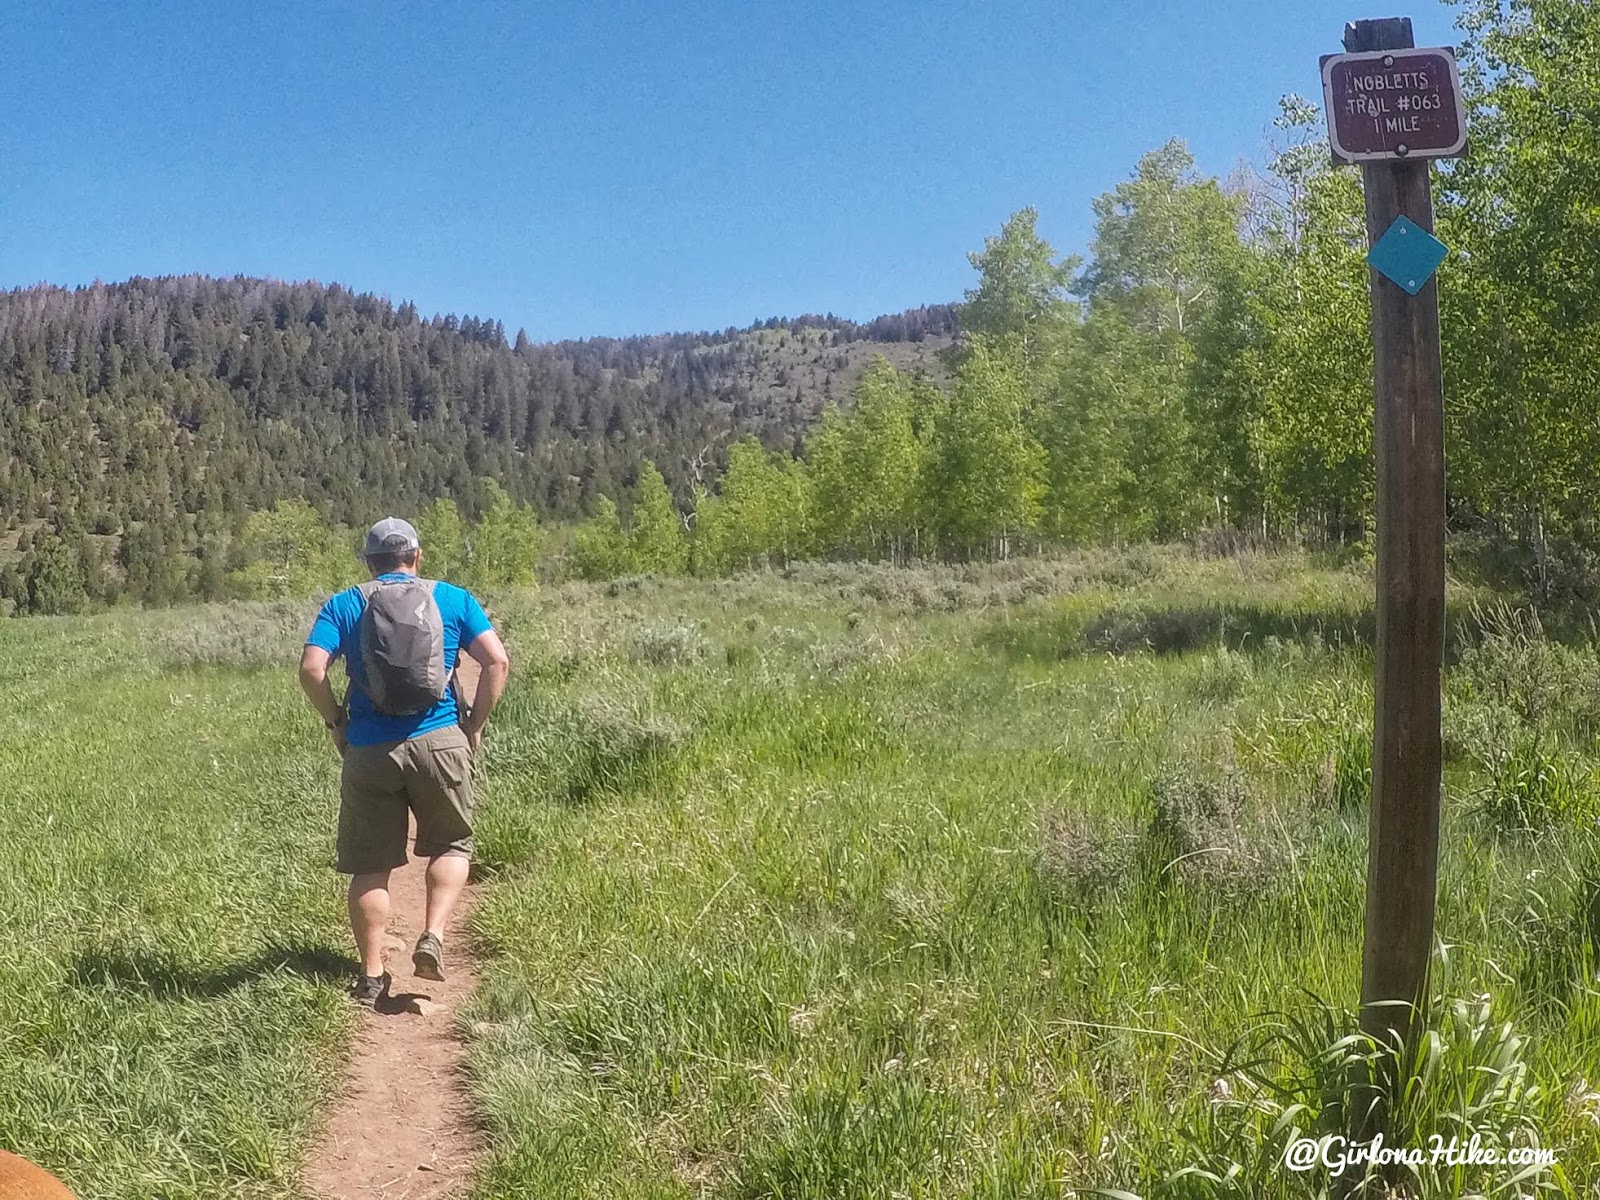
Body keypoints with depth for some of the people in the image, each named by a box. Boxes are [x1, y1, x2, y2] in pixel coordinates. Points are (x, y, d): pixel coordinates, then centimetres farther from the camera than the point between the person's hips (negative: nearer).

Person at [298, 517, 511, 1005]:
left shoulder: (343, 605, 7)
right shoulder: (452, 599, 6)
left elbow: (311, 670, -7)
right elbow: (497, 661, -4)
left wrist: (335, 722, 7)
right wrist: (475, 725, 5)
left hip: (369, 749, 1)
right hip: (440, 742, 0)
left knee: (369, 864, 11)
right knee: (452, 845, 18)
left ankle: (372, 975, 14)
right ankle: (433, 937, 0)